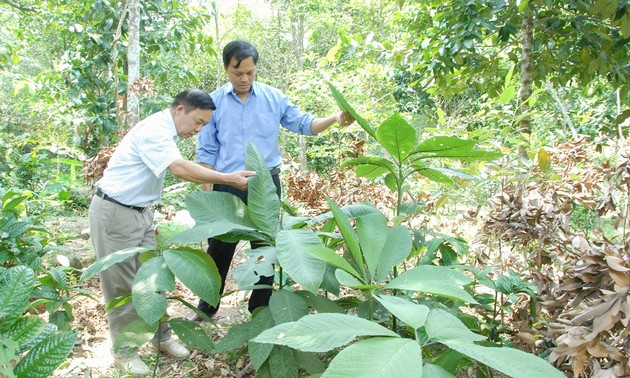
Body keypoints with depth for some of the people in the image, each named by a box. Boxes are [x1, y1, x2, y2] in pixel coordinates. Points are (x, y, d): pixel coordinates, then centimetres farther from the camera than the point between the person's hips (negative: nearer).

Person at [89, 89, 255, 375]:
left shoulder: (167, 131, 9)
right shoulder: (154, 130, -21)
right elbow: (180, 168, -33)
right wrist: (229, 179, -30)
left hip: (140, 211, 9)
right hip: (114, 213, -9)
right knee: (122, 285, 1)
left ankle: (161, 337, 23)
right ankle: (124, 351, 15)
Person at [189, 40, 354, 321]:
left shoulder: (274, 98, 1)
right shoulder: (214, 102, -1)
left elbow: (303, 124, 2)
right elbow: (207, 152, 2)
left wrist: (335, 119, -16)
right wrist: (206, 191, -2)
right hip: (227, 187, 0)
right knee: (219, 248, 10)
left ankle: (260, 308, 28)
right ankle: (207, 307, 29)